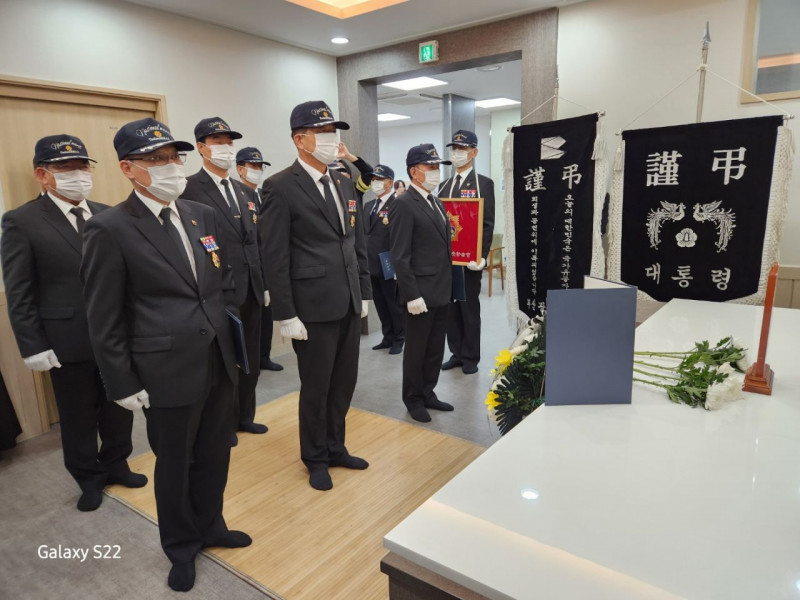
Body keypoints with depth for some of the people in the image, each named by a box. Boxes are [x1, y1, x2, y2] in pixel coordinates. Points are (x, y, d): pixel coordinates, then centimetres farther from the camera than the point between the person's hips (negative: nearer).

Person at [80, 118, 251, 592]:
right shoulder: (110, 229, -11)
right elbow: (105, 319, -9)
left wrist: (231, 334, 9)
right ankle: (182, 547, 38)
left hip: (219, 363, 5)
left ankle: (210, 526, 44)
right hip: (168, 371, -5)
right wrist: (123, 383, -8)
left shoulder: (204, 216, 7)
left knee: (215, 456, 20)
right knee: (175, 465, 14)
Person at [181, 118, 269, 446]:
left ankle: (245, 416, 34)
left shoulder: (245, 192, 14)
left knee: (250, 359, 16)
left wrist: (265, 283, 12)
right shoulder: (189, 189, -9)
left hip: (252, 290, 7)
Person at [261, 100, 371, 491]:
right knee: (316, 387, 9)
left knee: (344, 382, 16)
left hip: (349, 304, 6)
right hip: (314, 307, -6)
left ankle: (335, 447, 37)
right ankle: (315, 459, 31)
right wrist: (285, 315, -14)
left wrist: (364, 293, 12)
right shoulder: (280, 187, -10)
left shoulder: (345, 183, 11)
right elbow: (275, 258, -12)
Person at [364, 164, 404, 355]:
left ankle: (398, 339, 20)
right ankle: (388, 337, 28)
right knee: (381, 304, 15)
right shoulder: (368, 206, 15)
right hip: (372, 265, 7)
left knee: (394, 304, 5)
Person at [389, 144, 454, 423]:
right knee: (416, 350, 7)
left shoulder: (436, 201, 14)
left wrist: (448, 285, 13)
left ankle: (428, 393, 31)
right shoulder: (404, 204, -13)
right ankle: (413, 399, 23)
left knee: (435, 349, 16)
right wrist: (412, 295, -20)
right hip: (421, 292, -8)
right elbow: (400, 256, -17)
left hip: (442, 290, 8)